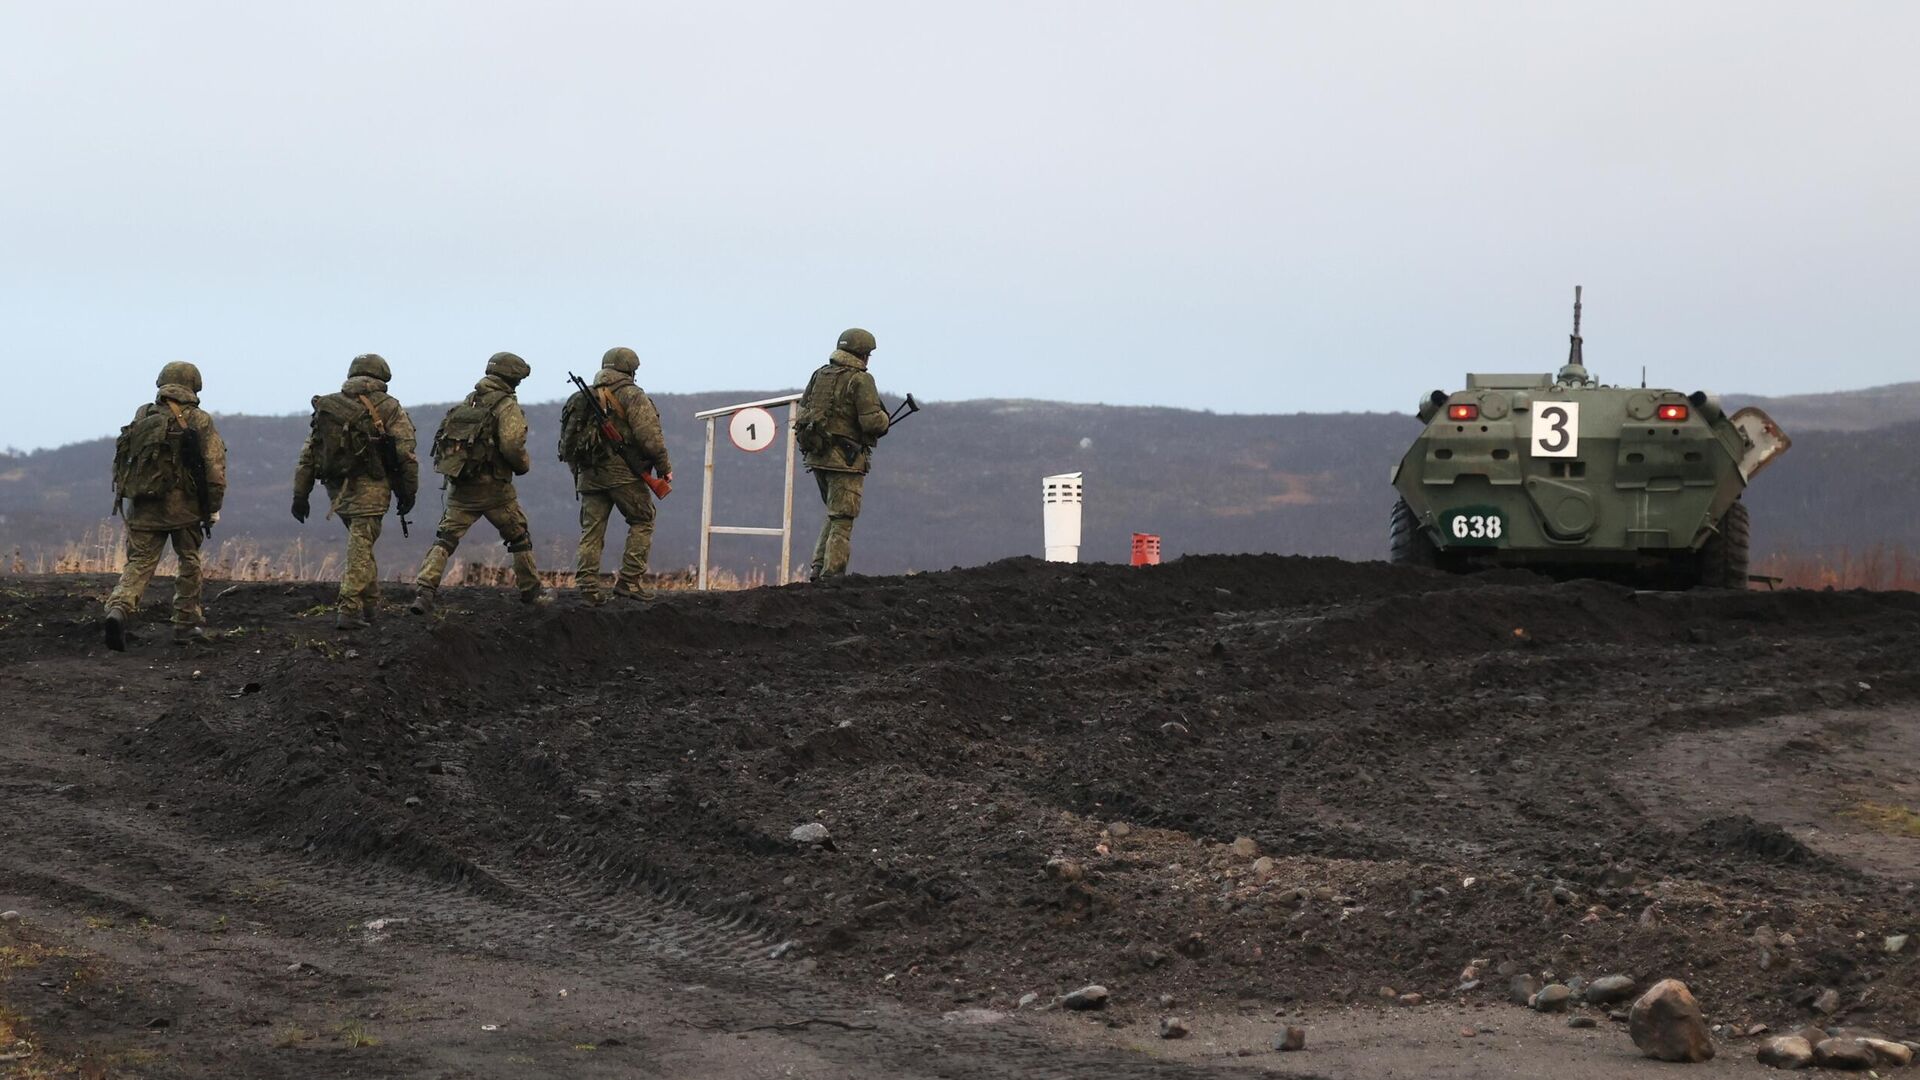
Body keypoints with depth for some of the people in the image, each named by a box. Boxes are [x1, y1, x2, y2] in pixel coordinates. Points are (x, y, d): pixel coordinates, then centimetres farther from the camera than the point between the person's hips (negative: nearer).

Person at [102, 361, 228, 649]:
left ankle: (118, 610, -24)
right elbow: (215, 466, -7)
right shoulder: (200, 421, 0)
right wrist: (214, 506, -1)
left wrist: (122, 495, 22)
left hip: (143, 506, 2)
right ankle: (187, 623, 19)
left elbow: (123, 459, 12)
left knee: (139, 563, 1)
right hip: (184, 506, -2)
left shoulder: (142, 416, 10)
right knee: (189, 563, 15)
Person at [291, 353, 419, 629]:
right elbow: (406, 455, -7)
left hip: (337, 489, 5)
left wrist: (300, 495, 13)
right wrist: (408, 493, 2)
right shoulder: (389, 409, -2)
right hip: (369, 489, -5)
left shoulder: (327, 407, 11)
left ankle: (371, 603, 25)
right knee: (360, 549, -4)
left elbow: (308, 455, 10)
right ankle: (348, 609, -12)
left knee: (361, 545, 22)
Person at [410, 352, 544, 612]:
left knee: (444, 539, 1)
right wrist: (524, 465, -1)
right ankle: (531, 591, 24)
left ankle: (423, 591, -15)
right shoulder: (507, 406, -8)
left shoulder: (468, 402, 12)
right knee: (520, 538, 15)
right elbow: (511, 445, -20)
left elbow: (443, 438, 13)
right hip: (493, 488, -5)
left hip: (460, 486, 5)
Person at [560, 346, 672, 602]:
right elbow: (649, 436, -13)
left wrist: (577, 471, 21)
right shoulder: (632, 396, -4)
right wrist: (664, 467, -3)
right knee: (642, 522, 7)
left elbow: (567, 440, 14)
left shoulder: (581, 399, 15)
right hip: (624, 474, -5)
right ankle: (630, 580, -1)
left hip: (589, 476, 5)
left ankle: (588, 586, 0)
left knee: (591, 531, 7)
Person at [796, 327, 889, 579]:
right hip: (845, 458, -7)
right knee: (842, 520, -1)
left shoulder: (820, 374, 11)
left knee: (834, 514, 21)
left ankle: (819, 568, 14)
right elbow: (872, 421, -18)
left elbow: (803, 410, 13)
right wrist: (883, 420, 3)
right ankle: (832, 574, -3)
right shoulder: (860, 380, -11)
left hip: (816, 455, 7)